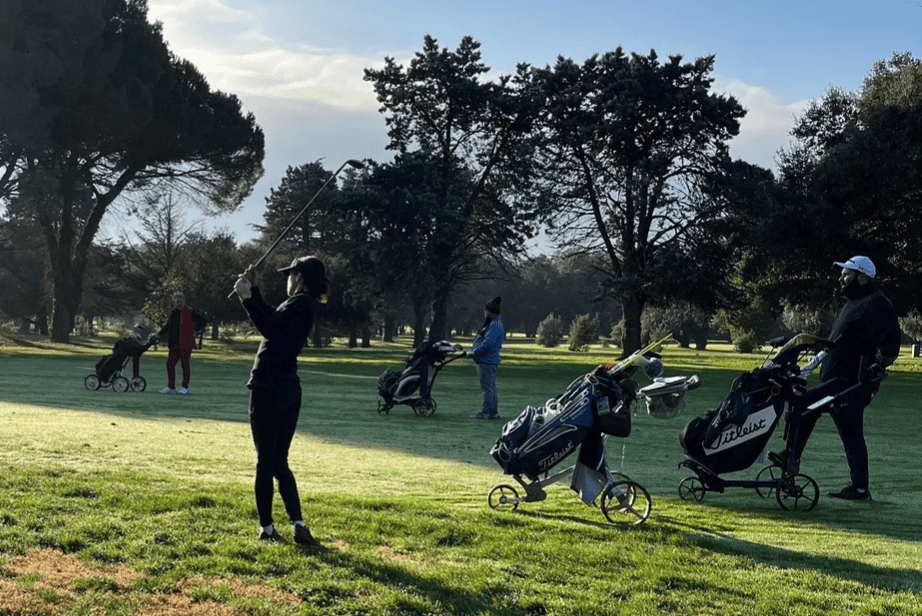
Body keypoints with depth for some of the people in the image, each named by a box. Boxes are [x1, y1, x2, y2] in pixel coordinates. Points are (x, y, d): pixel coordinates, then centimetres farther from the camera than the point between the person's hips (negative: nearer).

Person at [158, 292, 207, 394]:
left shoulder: (189, 312, -3)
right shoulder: (173, 313, 16)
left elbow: (202, 320, -3)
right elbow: (168, 327, 29)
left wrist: (197, 330, -11)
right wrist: (159, 334, 24)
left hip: (186, 345, -6)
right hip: (175, 345, 6)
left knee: (185, 365, 0)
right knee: (170, 364, 1)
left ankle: (185, 387, 10)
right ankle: (171, 387, 8)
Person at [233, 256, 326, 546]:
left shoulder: (300, 304, -13)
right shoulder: (304, 305, 16)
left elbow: (269, 327, -25)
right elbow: (273, 319, 29)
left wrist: (247, 298, -21)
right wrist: (254, 290, 23)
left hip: (269, 389, -9)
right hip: (289, 389, 9)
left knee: (266, 460, 0)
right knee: (279, 461, 12)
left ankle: (267, 527, 6)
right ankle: (298, 524, 1)